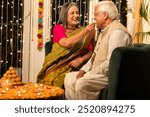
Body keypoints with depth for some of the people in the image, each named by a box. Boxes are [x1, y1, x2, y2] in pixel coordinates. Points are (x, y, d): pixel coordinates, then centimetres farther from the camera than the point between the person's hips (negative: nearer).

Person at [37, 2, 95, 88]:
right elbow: (66, 43, -13)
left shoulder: (82, 30, 12)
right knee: (52, 79, -31)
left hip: (75, 67, 1)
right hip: (57, 66, -1)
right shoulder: (58, 28, 7)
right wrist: (84, 33, -20)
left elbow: (90, 52, 6)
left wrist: (81, 59, -13)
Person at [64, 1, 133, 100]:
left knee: (82, 83, -30)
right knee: (69, 78, 7)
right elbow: (95, 56, 23)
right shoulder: (104, 31, 18)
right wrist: (84, 70, 8)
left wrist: (91, 73, -18)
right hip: (97, 72, 11)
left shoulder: (117, 32, -18)